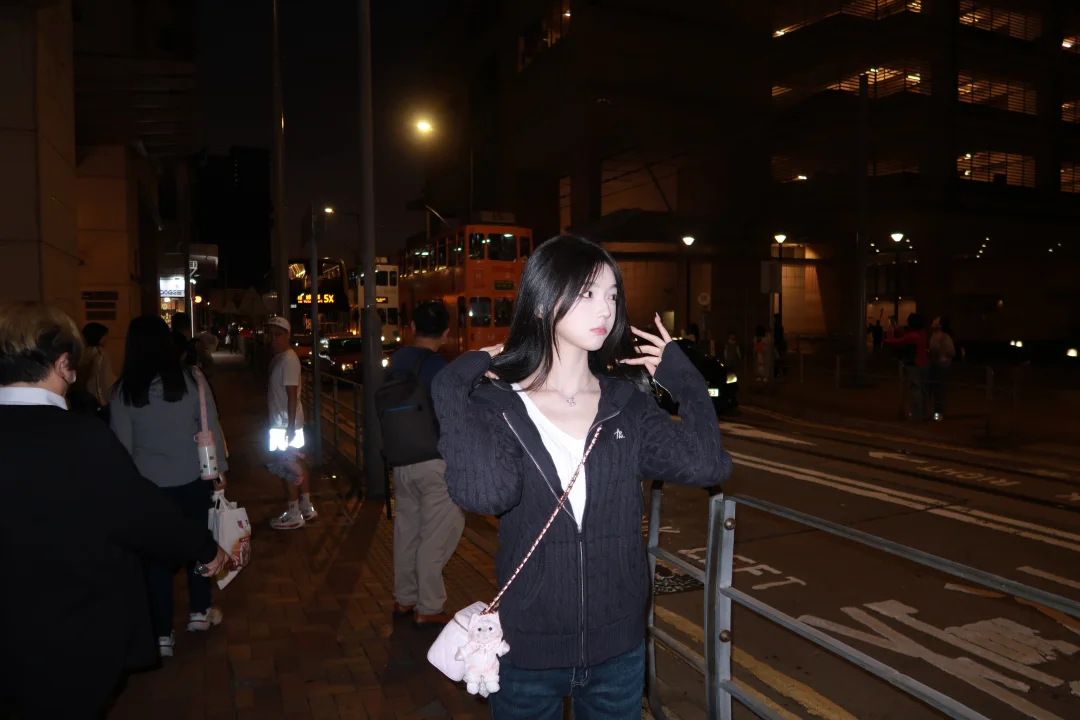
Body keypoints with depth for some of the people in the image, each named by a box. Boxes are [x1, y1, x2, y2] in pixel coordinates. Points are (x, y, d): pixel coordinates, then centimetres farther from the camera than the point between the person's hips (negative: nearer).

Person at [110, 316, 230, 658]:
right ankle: (199, 611, 31)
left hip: (148, 484, 0)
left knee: (156, 552, 9)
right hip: (192, 478, 0)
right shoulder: (190, 377, -8)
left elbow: (121, 444, -4)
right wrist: (219, 469, 4)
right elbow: (210, 427, -6)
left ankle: (162, 634, 14)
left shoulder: (124, 389, -7)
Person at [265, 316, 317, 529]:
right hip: (281, 422, 10)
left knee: (287, 468, -1)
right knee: (296, 465, 16)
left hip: (285, 424, -10)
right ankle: (306, 508, 26)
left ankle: (294, 515, 9)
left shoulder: (288, 359, -18)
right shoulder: (278, 357, 12)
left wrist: (290, 426, -24)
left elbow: (292, 395, -22)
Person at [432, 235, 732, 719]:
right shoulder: (497, 403, -12)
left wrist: (682, 377, -8)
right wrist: (452, 389, -26)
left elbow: (707, 465, -14)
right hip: (527, 650, -2)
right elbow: (482, 493, -30)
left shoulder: (628, 403, -2)